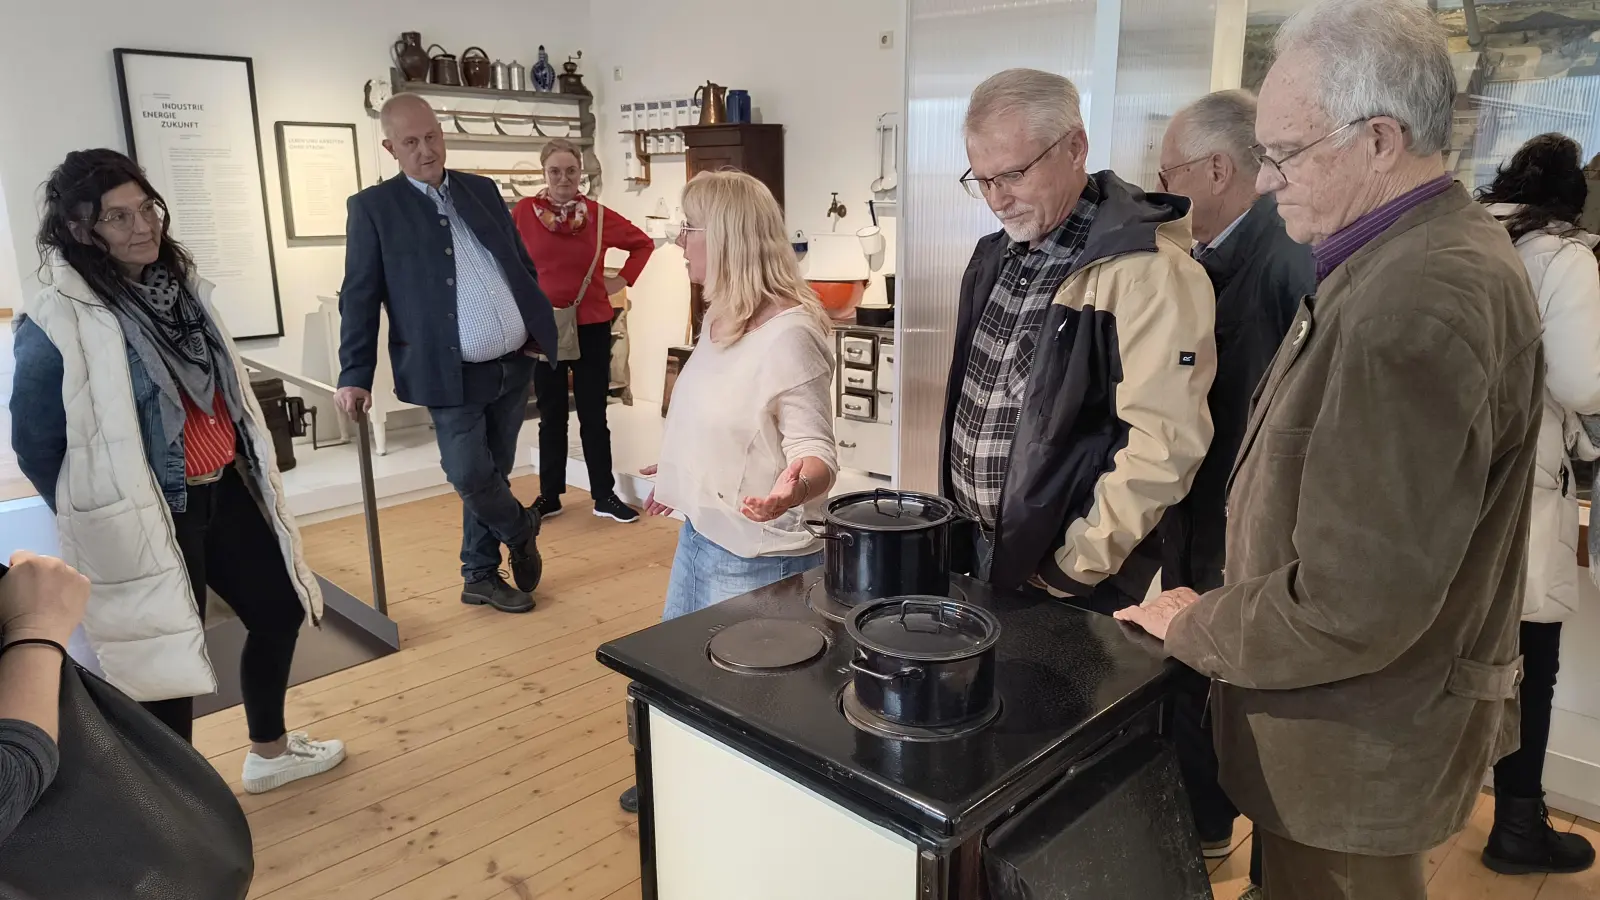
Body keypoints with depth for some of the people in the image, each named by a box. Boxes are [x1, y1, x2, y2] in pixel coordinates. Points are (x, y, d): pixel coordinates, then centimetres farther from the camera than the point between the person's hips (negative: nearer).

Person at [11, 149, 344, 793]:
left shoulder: (179, 284, 4)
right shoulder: (56, 324, -18)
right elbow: (35, 446, -10)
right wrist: (99, 516, 0)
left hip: (225, 491, 7)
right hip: (148, 518, -7)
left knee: (280, 610, 16)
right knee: (167, 653, 7)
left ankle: (270, 752, 40)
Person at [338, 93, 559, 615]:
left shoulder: (482, 190, 11)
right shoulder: (373, 207, -1)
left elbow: (523, 266, 17)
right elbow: (359, 297, -4)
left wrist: (539, 327, 9)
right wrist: (355, 375, -10)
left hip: (514, 365, 4)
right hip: (453, 374, -4)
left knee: (492, 474, 12)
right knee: (469, 476, -7)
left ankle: (481, 575, 28)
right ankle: (521, 529, 24)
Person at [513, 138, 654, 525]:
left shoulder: (599, 215, -2)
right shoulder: (523, 212, -6)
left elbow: (644, 243, 10)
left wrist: (622, 280, 2)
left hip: (592, 327, 1)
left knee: (593, 415, 8)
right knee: (551, 416, 11)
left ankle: (605, 495, 18)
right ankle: (549, 495, 22)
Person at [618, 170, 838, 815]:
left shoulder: (790, 333, -23)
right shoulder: (720, 318, 4)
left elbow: (816, 453, -24)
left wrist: (793, 487, -46)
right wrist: (681, 474, 29)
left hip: (758, 556, -9)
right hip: (700, 535, 9)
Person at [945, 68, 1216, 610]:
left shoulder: (1148, 272, -20)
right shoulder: (999, 254, 6)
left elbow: (1165, 444, -25)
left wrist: (1075, 567, -18)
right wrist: (959, 520, 10)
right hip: (981, 550, 7)